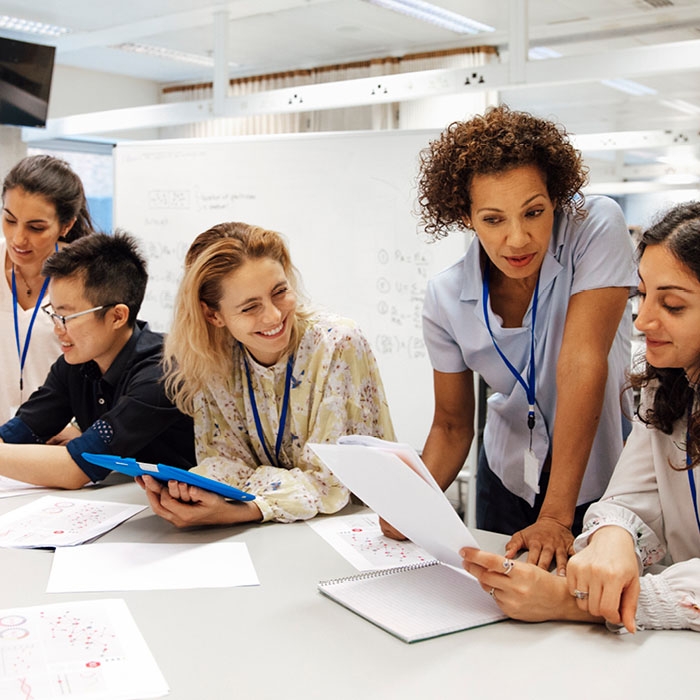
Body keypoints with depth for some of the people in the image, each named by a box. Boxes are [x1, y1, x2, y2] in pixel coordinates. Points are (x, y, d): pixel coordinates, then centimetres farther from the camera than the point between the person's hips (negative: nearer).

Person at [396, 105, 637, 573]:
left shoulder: (596, 227, -22)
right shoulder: (446, 298, -13)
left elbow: (582, 364, -29)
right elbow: (452, 426, -4)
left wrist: (555, 518, -31)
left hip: (601, 478, -2)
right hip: (510, 480, 3)